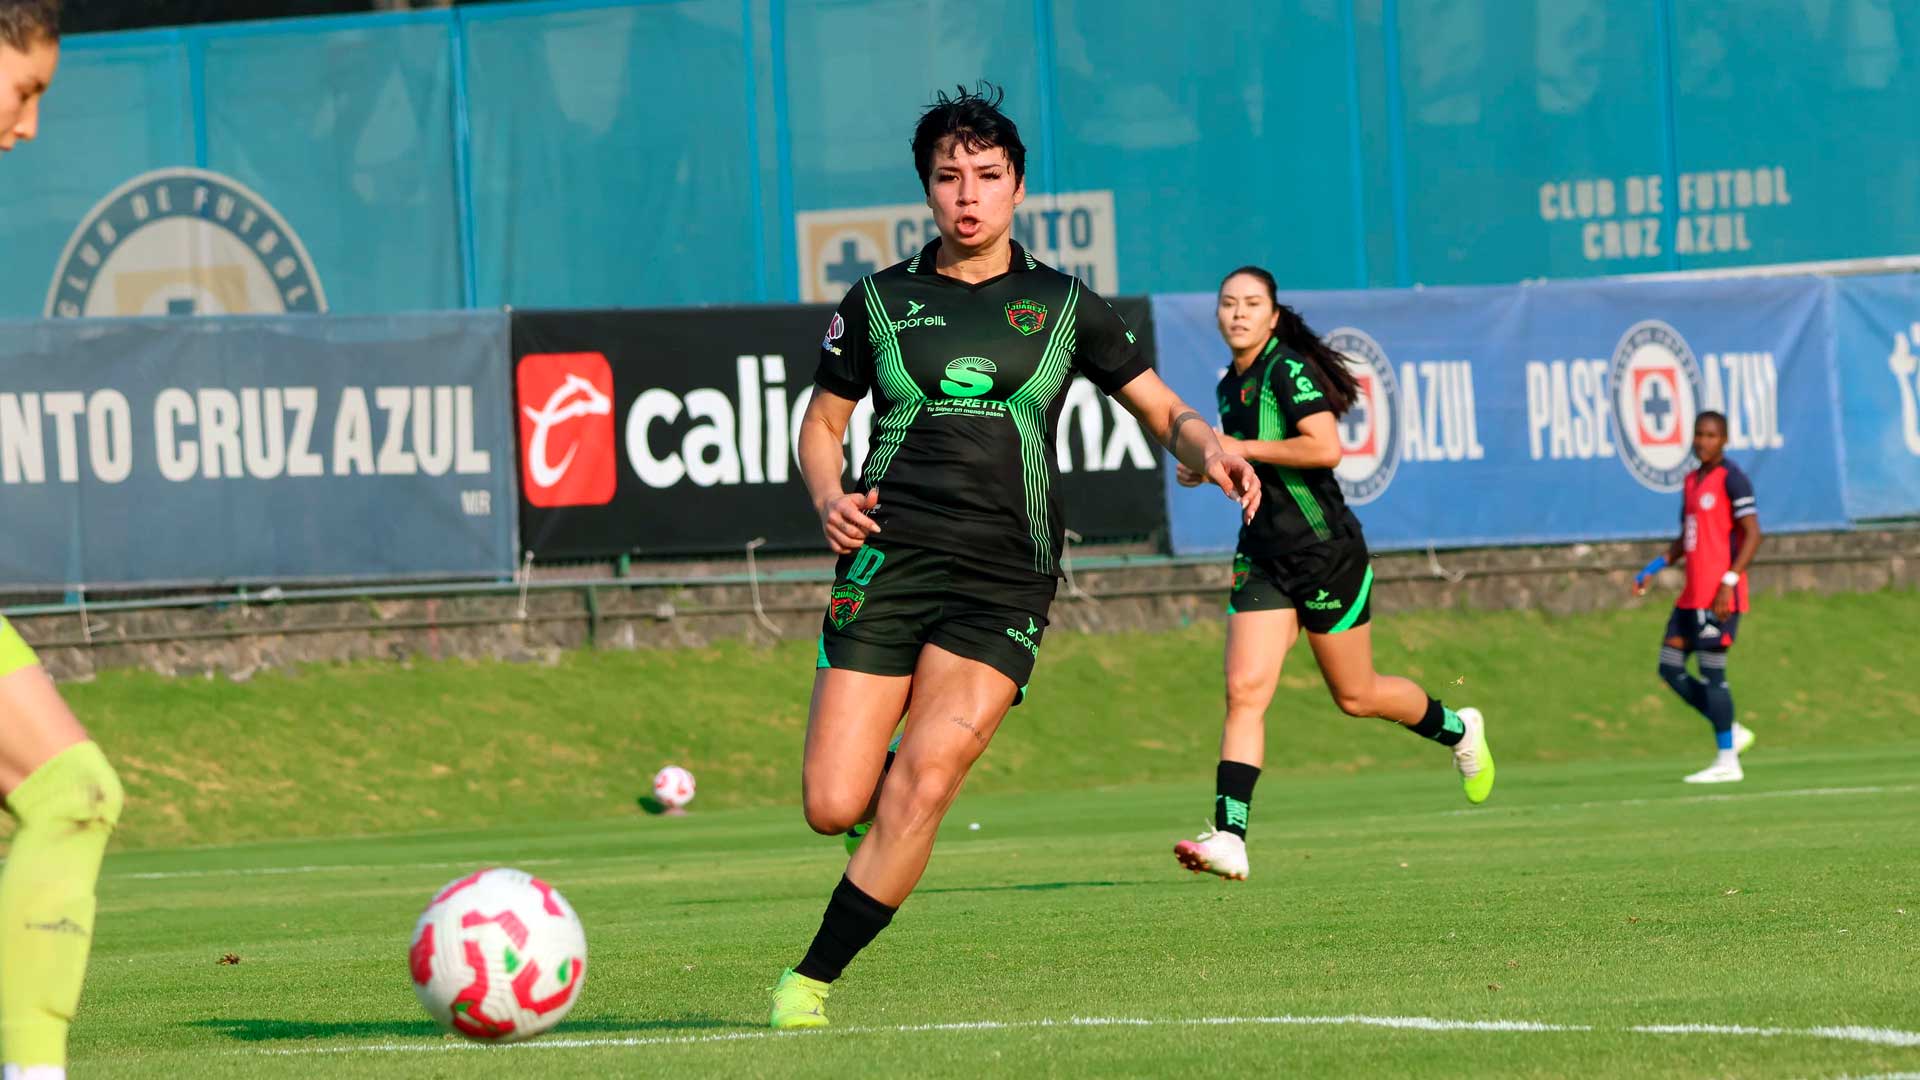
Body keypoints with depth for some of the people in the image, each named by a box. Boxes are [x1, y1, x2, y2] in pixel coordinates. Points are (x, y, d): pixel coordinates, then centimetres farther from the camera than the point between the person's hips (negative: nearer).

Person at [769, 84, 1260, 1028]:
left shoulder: (1062, 306, 12)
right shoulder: (879, 302, 12)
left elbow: (1162, 410, 17)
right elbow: (822, 424, 20)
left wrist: (1211, 453, -6)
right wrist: (829, 499, -2)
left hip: (1004, 578, -1)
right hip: (889, 560, 1)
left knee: (923, 779, -19)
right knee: (833, 806, -10)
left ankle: (814, 977, -8)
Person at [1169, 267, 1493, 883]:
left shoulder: (1289, 370, -14)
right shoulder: (1231, 384, 11)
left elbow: (1326, 447, -26)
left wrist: (1242, 449, -20)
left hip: (1327, 554, -6)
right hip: (1264, 559, 6)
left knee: (1355, 696, 8)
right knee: (1244, 691, -11)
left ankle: (1457, 731, 38)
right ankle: (1229, 840, -19)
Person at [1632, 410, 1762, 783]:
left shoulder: (1731, 479, -9)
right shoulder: (1692, 481, 17)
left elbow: (1752, 534, -15)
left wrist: (1729, 581, -22)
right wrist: (1654, 568, 16)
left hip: (1719, 596, -9)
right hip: (1692, 595, 9)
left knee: (1712, 673, -8)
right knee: (1670, 667, 7)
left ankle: (1727, 761, -2)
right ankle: (1732, 733, 15)